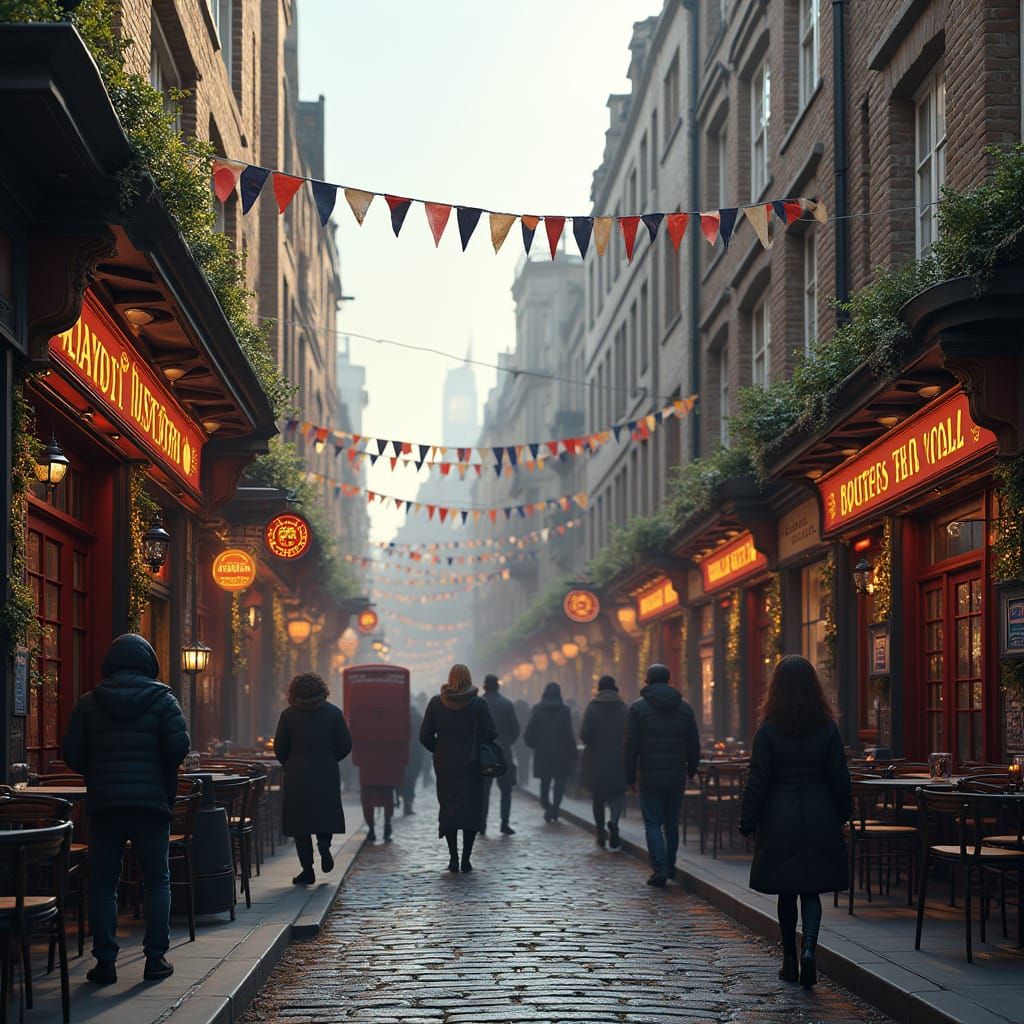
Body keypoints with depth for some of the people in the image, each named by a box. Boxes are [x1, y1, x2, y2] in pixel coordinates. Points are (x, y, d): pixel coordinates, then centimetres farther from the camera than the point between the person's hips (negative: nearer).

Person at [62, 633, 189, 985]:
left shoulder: (89, 702, 5)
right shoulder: (163, 700, 0)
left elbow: (72, 755, 0)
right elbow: (179, 746, -11)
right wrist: (163, 774, 8)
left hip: (103, 804, 1)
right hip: (152, 803, -1)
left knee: (102, 883, 7)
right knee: (157, 882, 10)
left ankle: (105, 961, 4)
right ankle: (156, 958, 7)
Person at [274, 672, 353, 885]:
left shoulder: (288, 715, -3)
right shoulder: (333, 712, 0)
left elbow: (279, 748, 0)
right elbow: (345, 745, 0)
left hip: (297, 774, -1)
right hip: (326, 773, 1)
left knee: (299, 821, 5)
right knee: (326, 814, 18)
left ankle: (307, 869, 2)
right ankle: (324, 843, -11)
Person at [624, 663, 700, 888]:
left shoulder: (638, 708, -4)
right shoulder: (685, 708, 7)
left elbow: (631, 746, -6)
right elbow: (694, 745, 8)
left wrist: (630, 777, 1)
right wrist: (691, 770, 22)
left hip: (650, 777, -3)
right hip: (677, 776, 3)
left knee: (653, 823, 0)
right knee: (672, 823, 15)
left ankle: (659, 869, -11)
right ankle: (670, 866, 21)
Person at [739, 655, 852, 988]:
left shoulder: (768, 730, -9)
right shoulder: (828, 729, -4)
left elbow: (757, 780, -8)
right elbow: (840, 779, 2)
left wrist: (747, 822, 2)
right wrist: (841, 816, 16)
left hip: (780, 821, -1)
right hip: (819, 819, 1)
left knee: (787, 892, 12)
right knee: (811, 891, 8)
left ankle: (790, 962, 17)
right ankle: (809, 947, -15)